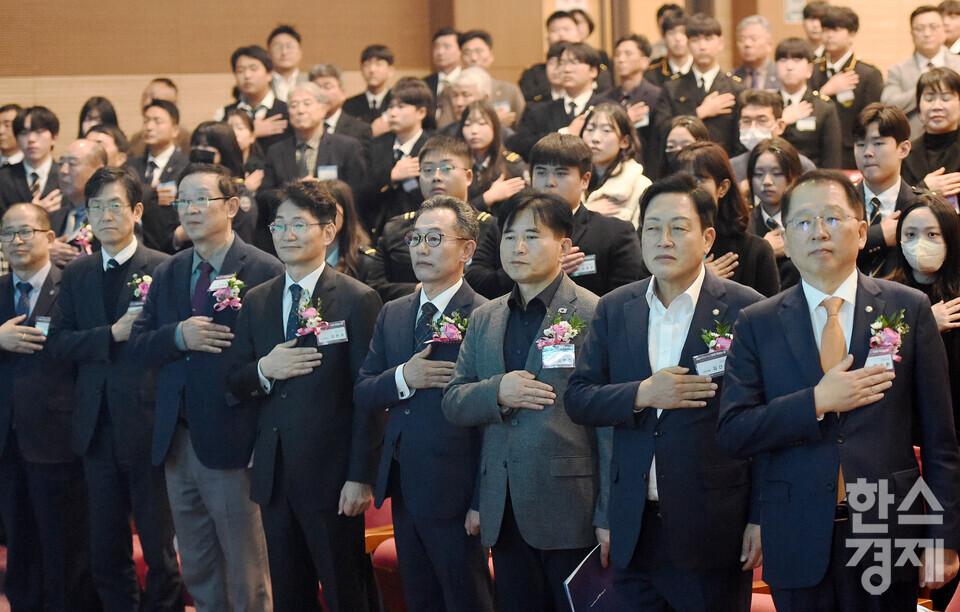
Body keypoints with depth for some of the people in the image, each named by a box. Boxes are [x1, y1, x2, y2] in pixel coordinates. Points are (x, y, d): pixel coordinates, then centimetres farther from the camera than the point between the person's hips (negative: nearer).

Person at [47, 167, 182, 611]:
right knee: (106, 555, 12)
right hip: (98, 431, 5)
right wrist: (113, 335, -11)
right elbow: (58, 343, 1)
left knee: (160, 550, 2)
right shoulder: (76, 276, 11)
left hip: (147, 426, -5)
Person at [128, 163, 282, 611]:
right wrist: (178, 336, -12)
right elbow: (139, 346, 8)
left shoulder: (264, 272, -8)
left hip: (232, 444, -6)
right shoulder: (167, 273, 14)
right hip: (177, 441, 7)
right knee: (198, 575, 16)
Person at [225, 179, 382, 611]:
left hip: (331, 477, -5)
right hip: (274, 476, 5)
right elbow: (234, 385, 13)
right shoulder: (256, 302, 11)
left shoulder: (358, 300, -6)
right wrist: (263, 371, -11)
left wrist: (360, 477, -14)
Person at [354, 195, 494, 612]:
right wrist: (403, 378, -13)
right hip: (403, 491, 7)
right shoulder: (392, 315, 12)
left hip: (454, 495, -7)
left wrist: (483, 502, -17)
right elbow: (362, 395, 9)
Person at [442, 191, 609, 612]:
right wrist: (497, 392, -10)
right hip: (504, 513, 6)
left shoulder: (592, 315, -5)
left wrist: (608, 515, -13)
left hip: (570, 512, -5)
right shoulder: (485, 319, 15)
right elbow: (452, 403, 13)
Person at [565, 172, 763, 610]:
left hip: (712, 531, -4)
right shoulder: (614, 309, 9)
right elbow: (577, 399, 6)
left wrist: (760, 520, -8)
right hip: (635, 532, 4)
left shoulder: (744, 309, -4)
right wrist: (641, 395, -12)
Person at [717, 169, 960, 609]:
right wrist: (817, 402, -14)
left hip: (888, 532, 0)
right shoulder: (757, 324, 4)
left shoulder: (909, 309, 3)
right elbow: (732, 434, -3)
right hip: (798, 545, 0)